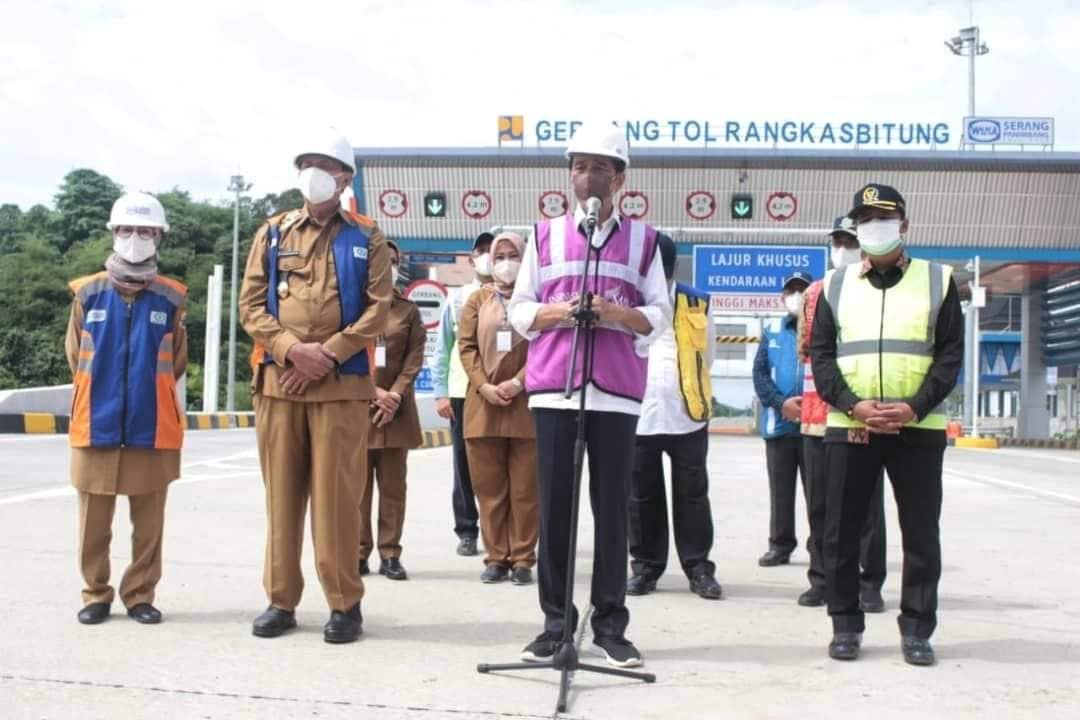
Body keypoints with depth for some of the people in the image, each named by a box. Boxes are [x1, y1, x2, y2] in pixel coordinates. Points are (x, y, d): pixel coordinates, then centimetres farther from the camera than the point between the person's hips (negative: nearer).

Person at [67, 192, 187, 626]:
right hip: (96, 426, 1)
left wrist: (148, 394, 10)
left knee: (148, 524, 7)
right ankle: (96, 594, 21)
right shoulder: (88, 293, 1)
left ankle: (140, 595, 19)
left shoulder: (170, 298, 0)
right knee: (94, 523, 8)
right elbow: (75, 357, 11)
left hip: (152, 429, 0)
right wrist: (101, 394, 12)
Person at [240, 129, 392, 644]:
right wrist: (292, 349, -11)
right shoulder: (273, 233, 13)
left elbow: (378, 309, -2)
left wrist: (328, 355, -13)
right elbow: (250, 305, 5)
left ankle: (345, 603, 7)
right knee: (282, 492, 7)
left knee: (337, 495, -2)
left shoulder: (366, 239, 7)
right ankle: (281, 600, 16)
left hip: (342, 385, -2)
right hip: (278, 382, 3)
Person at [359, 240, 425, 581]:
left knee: (393, 485, 2)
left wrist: (395, 394, -12)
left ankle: (390, 554, 5)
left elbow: (415, 358, 2)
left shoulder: (409, 310, 11)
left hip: (396, 408, 1)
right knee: (358, 485, 1)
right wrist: (373, 391, -13)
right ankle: (358, 553, 6)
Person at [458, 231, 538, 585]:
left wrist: (517, 383, -15)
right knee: (489, 487, 5)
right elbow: (466, 347, 4)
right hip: (483, 403, 2)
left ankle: (523, 559, 9)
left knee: (525, 488, 1)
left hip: (526, 404, -2)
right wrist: (484, 386, -10)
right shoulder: (477, 300, 12)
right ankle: (496, 557, 12)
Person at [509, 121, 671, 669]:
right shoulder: (545, 234, 12)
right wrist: (556, 312, -10)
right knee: (554, 509, 1)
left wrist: (618, 313, -13)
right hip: (553, 388, 1)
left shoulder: (642, 239, 10)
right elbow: (518, 309, 10)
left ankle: (610, 627, 10)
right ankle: (555, 623, 10)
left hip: (617, 391, 0)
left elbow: (661, 315, 5)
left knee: (612, 509, 2)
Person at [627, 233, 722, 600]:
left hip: (688, 416, 0)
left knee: (692, 495, 6)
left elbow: (706, 356, 13)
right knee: (642, 496, 8)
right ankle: (645, 565, 19)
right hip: (638, 417, 0)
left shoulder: (696, 304, 2)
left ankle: (699, 568, 13)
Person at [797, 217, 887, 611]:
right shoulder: (814, 293, 14)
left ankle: (869, 584, 8)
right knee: (819, 503, 8)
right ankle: (821, 579, 17)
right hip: (818, 412, 4)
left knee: (867, 502, 0)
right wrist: (809, 391, 8)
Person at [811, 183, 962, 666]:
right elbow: (820, 355, 4)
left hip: (918, 428, -1)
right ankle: (845, 625, 15)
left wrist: (916, 407, -12)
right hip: (848, 427, 1)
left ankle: (916, 629, 13)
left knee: (921, 533, 2)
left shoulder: (938, 280, 7)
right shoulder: (836, 285, 11)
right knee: (841, 531, 3)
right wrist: (852, 405, -12)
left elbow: (950, 354, 2)